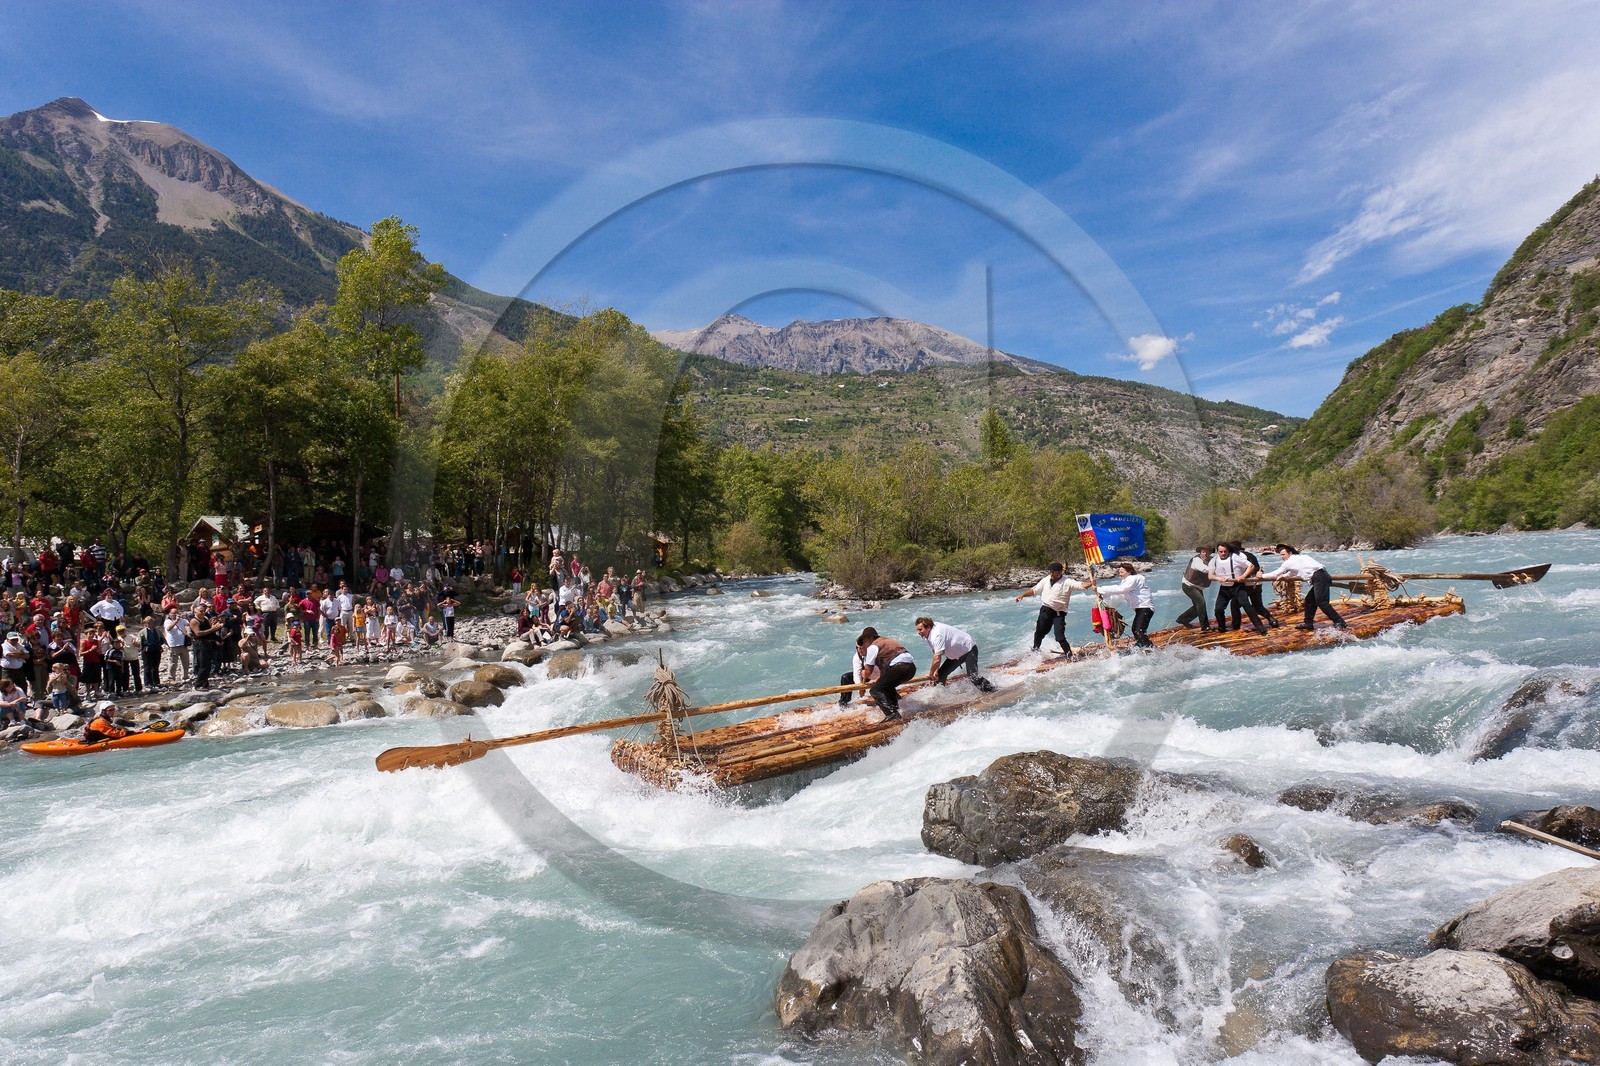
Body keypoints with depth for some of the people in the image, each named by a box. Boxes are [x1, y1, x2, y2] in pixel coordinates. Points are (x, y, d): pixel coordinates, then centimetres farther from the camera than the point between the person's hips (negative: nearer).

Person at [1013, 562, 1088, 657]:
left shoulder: (1067, 582, -8)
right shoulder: (1046, 580, 7)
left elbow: (1080, 585, -20)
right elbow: (1034, 590, 14)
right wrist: (1022, 595, 4)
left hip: (1058, 613, -4)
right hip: (1045, 610, 5)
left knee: (1060, 637, -13)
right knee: (1039, 632, 16)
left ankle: (1069, 654, 1)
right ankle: (1035, 649, 40)